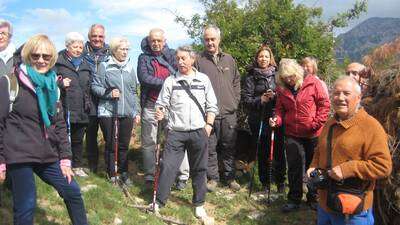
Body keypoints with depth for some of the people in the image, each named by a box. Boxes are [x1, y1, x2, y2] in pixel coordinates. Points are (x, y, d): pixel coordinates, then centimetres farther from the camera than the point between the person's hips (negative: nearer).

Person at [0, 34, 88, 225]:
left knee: (72, 192, 10)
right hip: (19, 155, -5)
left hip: (47, 155, 6)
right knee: (25, 208, -3)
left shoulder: (52, 85, 10)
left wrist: (65, 158, 7)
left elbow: (59, 124, 11)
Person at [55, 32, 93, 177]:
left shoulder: (85, 65, 16)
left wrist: (88, 104, 18)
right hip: (64, 110, -5)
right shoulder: (58, 62, -2)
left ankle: (77, 166, 28)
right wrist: (60, 84, -22)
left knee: (78, 139, 15)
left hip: (81, 111, 5)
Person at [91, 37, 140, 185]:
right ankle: (111, 174, 20)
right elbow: (95, 86, -1)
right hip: (108, 111, -3)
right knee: (110, 144, 6)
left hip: (127, 112, 3)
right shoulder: (104, 66, -2)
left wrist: (137, 111, 13)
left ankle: (123, 173, 23)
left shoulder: (130, 67, 11)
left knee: (124, 145, 9)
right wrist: (109, 93, -17)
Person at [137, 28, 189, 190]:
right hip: (150, 106, 1)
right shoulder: (144, 58, 10)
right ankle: (150, 176, 18)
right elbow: (143, 77, -9)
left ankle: (183, 176, 9)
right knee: (148, 143, 6)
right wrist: (166, 82, -15)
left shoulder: (172, 54, 12)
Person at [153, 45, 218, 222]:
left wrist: (209, 125, -2)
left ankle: (199, 204, 23)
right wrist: (160, 112, -18)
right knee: (167, 167, -4)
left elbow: (212, 106, 8)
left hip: (199, 132, 1)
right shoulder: (170, 81, 4)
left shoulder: (203, 79, 7)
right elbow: (162, 103, 3)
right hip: (176, 132, -1)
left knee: (199, 169, 9)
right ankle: (159, 202, 10)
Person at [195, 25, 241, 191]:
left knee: (229, 147, 12)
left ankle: (229, 177, 25)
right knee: (210, 148, 5)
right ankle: (213, 177, 20)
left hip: (229, 112, 3)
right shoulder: (199, 60, -1)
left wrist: (235, 100, 8)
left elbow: (236, 81, 18)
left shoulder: (229, 59, 11)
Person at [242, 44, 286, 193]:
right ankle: (264, 182, 22)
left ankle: (280, 181, 18)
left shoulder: (276, 75, 6)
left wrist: (275, 96, -12)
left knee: (279, 150, 1)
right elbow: (246, 99, -1)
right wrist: (260, 100, -16)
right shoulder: (251, 77, 3)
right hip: (259, 119, -1)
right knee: (262, 152, 7)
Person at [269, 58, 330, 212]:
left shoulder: (312, 83, -9)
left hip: (313, 134, -2)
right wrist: (277, 119, -12)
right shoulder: (282, 89, 2)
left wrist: (317, 123, -14)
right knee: (294, 167, 7)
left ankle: (313, 198, 29)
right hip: (292, 134, 2)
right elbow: (281, 110, 9)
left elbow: (324, 104, -7)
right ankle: (294, 199, 21)